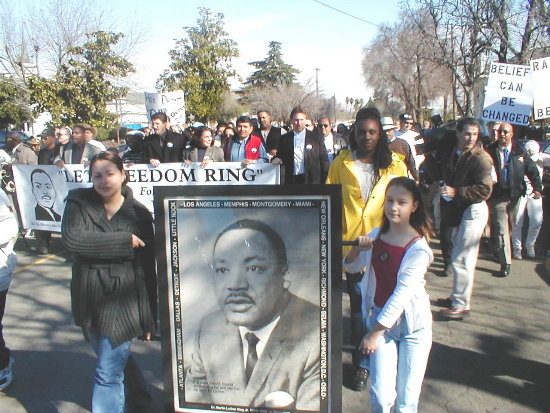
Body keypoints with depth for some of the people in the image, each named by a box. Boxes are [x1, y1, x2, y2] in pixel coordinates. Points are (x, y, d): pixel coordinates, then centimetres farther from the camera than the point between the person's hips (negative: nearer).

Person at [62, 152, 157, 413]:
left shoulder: (139, 213, -3)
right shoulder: (79, 203, 0)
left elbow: (149, 268, -1)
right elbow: (72, 238, -20)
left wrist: (149, 318, -1)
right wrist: (125, 241, -20)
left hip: (122, 302, -3)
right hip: (89, 300, 3)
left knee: (108, 374, -3)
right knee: (114, 359, 23)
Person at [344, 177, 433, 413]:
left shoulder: (418, 249, -16)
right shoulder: (376, 235, 0)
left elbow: (402, 294, -19)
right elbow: (351, 268, 10)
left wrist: (374, 333, -16)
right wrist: (357, 249, -12)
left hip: (411, 324, -3)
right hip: (380, 317, 3)